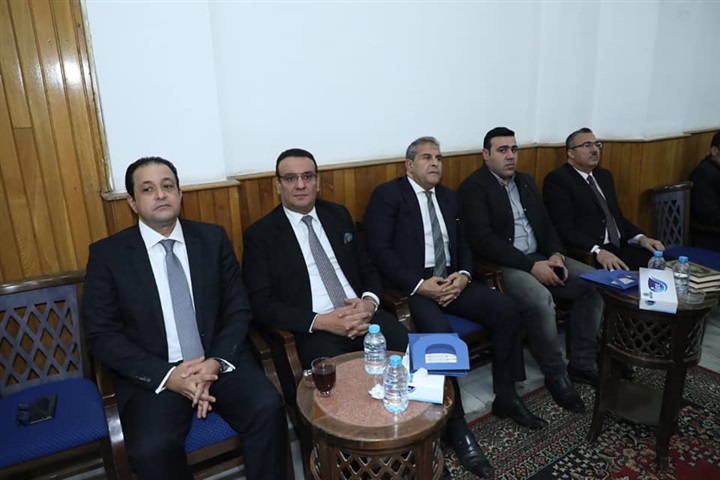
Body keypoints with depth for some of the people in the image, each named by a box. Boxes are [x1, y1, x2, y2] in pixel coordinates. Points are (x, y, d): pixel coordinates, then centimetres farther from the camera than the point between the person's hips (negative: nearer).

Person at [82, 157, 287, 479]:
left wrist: (216, 362, -13)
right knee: (152, 449, -26)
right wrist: (166, 375, -15)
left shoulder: (213, 238, 4)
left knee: (268, 409, -23)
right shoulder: (107, 254, 0)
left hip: (220, 362, 1)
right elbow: (102, 335, -3)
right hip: (153, 375, -1)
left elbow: (238, 310, 4)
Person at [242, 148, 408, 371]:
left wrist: (370, 301, -7)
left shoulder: (338, 215, 14)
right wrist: (321, 322, -16)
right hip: (312, 330, -4)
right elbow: (261, 304, -4)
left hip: (362, 315, 4)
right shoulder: (260, 234, 1)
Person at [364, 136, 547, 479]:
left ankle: (506, 397, 7)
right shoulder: (388, 194, -4)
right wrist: (420, 284, -21)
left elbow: (463, 244, 16)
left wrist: (463, 275, -6)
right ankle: (456, 424, -14)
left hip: (450, 281, 7)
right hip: (409, 287, -6)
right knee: (440, 333, -32)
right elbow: (379, 250, -13)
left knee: (506, 309, -11)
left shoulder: (449, 197, 18)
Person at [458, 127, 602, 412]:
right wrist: (531, 266, -22)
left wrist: (555, 255, -6)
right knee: (541, 299, -32)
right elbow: (483, 240, -19)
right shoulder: (473, 187, -9)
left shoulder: (526, 182, 16)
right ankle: (556, 375, -10)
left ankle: (582, 363, 6)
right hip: (501, 265, -8)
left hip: (539, 257, 8)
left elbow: (546, 224, 15)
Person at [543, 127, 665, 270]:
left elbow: (617, 217, 21)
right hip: (587, 254, -8)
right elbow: (565, 228, -16)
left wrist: (641, 238, 3)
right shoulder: (557, 180, -7)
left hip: (619, 247, 8)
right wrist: (598, 251, -28)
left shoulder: (604, 176, 20)